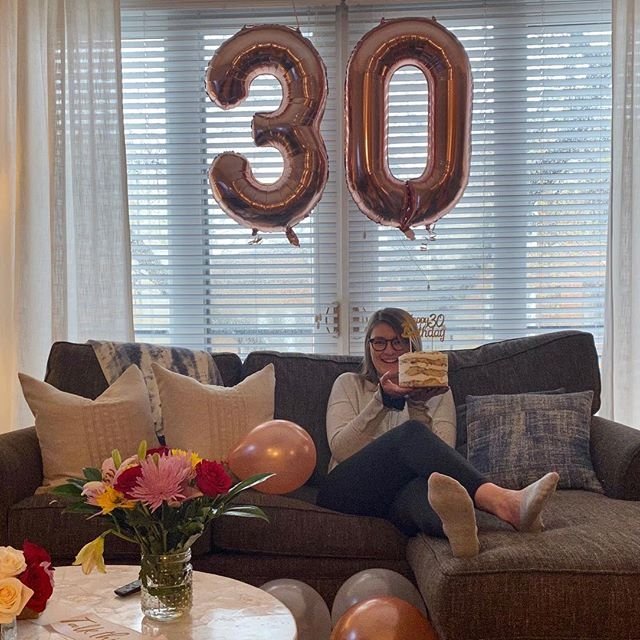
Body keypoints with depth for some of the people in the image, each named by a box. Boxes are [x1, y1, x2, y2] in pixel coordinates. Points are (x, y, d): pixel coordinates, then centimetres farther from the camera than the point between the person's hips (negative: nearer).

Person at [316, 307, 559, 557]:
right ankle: (502, 501, -53)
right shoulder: (349, 384, 20)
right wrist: (382, 399, -10)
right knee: (410, 433, -31)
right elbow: (340, 449, 1)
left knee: (421, 486, -38)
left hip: (401, 497, 1)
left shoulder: (435, 391, 23)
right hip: (350, 489, -1)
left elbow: (441, 450, 4)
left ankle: (454, 521, -75)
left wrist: (417, 406, -11)